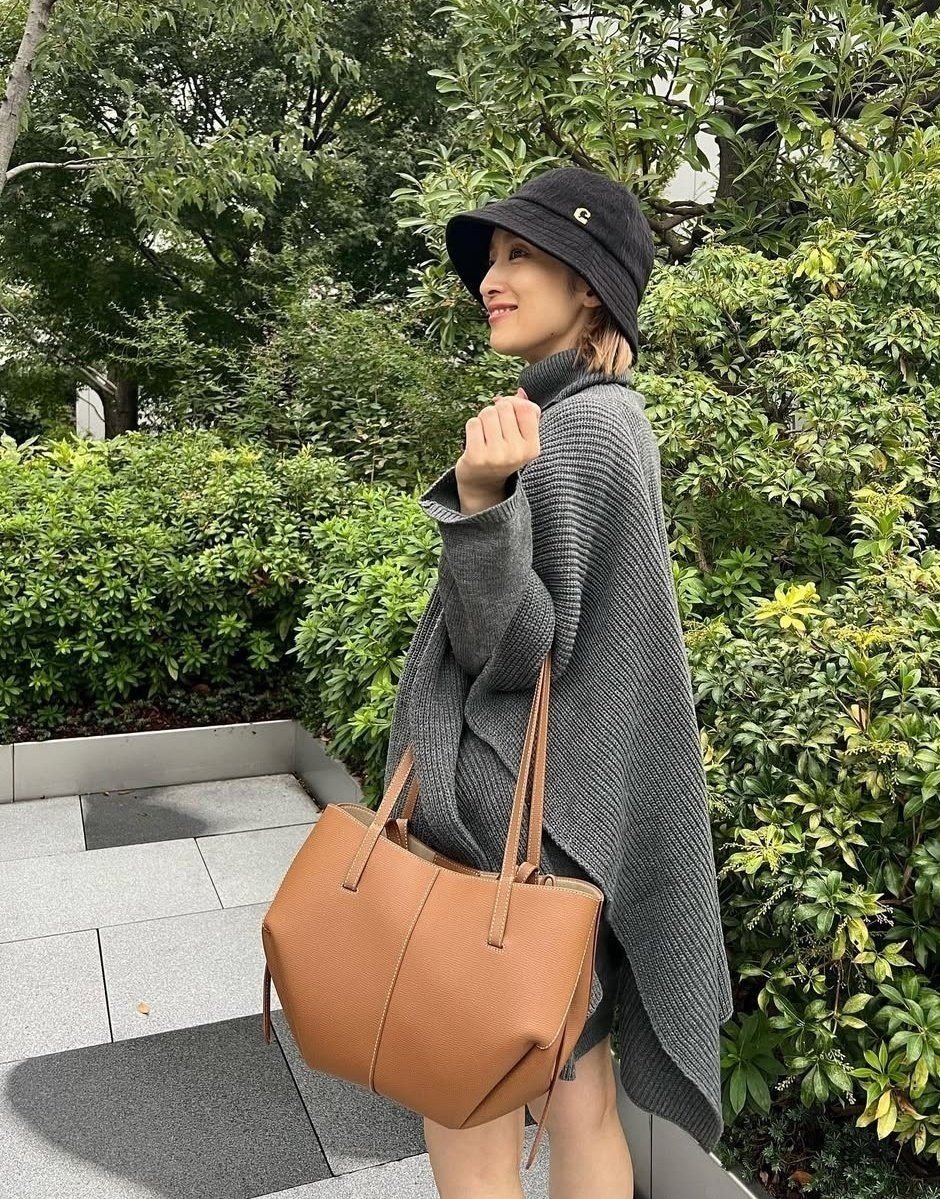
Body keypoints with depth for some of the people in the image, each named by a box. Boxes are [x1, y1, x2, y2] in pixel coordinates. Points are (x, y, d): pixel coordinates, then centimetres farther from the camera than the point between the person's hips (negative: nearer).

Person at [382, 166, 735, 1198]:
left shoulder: (574, 428, -17)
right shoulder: (606, 415, 12)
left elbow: (514, 649, -20)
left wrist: (482, 498, -33)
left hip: (512, 810, -10)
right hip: (573, 805, 10)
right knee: (575, 1102, 20)